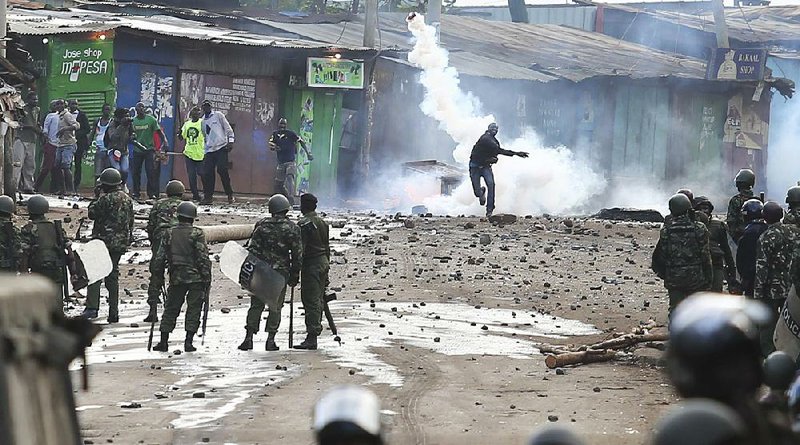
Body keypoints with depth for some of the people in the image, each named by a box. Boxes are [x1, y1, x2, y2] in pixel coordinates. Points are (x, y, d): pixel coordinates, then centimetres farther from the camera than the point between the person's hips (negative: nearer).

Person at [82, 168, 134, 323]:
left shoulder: (106, 199, -14)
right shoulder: (128, 200, 11)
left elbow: (92, 214, -8)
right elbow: (130, 222, 16)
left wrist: (94, 203, 8)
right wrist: (128, 240, 23)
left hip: (104, 241, -7)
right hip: (120, 244, 7)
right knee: (113, 276, 13)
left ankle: (92, 308, -16)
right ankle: (114, 312, 11)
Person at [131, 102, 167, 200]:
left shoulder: (151, 119, -3)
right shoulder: (133, 121, 4)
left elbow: (159, 132, -3)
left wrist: (165, 142, -15)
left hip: (149, 149, -2)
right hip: (137, 150, 2)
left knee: (151, 172, -7)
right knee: (136, 172, 4)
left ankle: (152, 193, -2)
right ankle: (136, 193, 13)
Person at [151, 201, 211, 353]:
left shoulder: (168, 233, 4)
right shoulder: (197, 234, -6)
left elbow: (159, 258, 6)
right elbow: (204, 259, -8)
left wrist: (158, 277, 15)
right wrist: (207, 279, -3)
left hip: (176, 278, 3)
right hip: (196, 278, -3)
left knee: (170, 309, 11)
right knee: (194, 309, 3)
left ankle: (163, 341, 9)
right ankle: (188, 341, -3)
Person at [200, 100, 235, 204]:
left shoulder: (218, 115, 6)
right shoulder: (202, 121, 17)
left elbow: (228, 128, 3)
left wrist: (230, 141, -8)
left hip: (221, 147, -4)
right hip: (209, 150, 4)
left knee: (222, 170, -14)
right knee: (208, 172, -4)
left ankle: (230, 194, -4)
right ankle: (208, 196, 1)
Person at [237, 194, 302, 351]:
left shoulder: (262, 225, 0)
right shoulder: (292, 228, -3)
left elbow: (251, 248, -2)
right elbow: (298, 254, -2)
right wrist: (295, 275, 6)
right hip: (280, 273, -1)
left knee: (256, 304, 9)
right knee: (275, 306, 7)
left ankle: (249, 338, 5)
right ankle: (270, 340, 3)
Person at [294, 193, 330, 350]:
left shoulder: (304, 223, -14)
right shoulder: (322, 222, 14)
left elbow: (300, 249, -18)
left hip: (311, 265, -9)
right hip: (323, 262, 9)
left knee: (311, 302, -9)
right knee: (318, 300, 14)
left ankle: (311, 338, -12)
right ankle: (315, 328, 20)